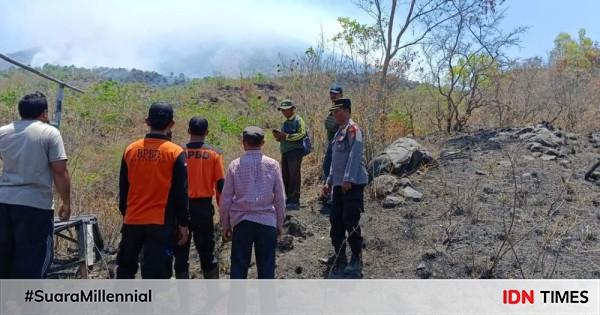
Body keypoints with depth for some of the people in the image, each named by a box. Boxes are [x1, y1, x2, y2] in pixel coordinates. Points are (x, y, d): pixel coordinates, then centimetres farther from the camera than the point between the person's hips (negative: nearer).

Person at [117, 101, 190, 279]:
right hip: (160, 223, -4)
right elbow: (181, 193, -8)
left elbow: (123, 188, 10)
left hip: (132, 221, 4)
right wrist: (183, 223, 0)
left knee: (125, 267, 19)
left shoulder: (131, 149, 4)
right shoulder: (175, 152, -8)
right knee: (155, 273, 0)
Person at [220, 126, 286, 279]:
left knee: (239, 266, 7)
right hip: (267, 221, 0)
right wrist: (280, 223, 13)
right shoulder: (272, 165, -1)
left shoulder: (235, 165, -2)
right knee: (266, 267, 7)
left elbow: (226, 198, 1)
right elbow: (280, 198, 2)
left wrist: (225, 225, 11)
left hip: (241, 221, 0)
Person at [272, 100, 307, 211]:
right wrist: (279, 137, 4)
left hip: (295, 151, -8)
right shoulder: (285, 123, 20)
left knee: (294, 175, -8)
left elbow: (301, 134, -17)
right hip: (285, 152, 8)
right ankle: (288, 199, 17)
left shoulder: (298, 120, -4)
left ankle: (294, 201, -6)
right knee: (285, 176, 9)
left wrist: (286, 136, -19)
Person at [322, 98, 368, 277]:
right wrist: (329, 182, 22)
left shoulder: (353, 129, -8)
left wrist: (348, 179, -24)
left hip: (352, 184, -9)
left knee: (351, 222, -7)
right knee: (336, 221, 10)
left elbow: (355, 155, -19)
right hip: (339, 185, 9)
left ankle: (356, 261, 5)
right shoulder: (339, 133, 21)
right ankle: (340, 259, 20)